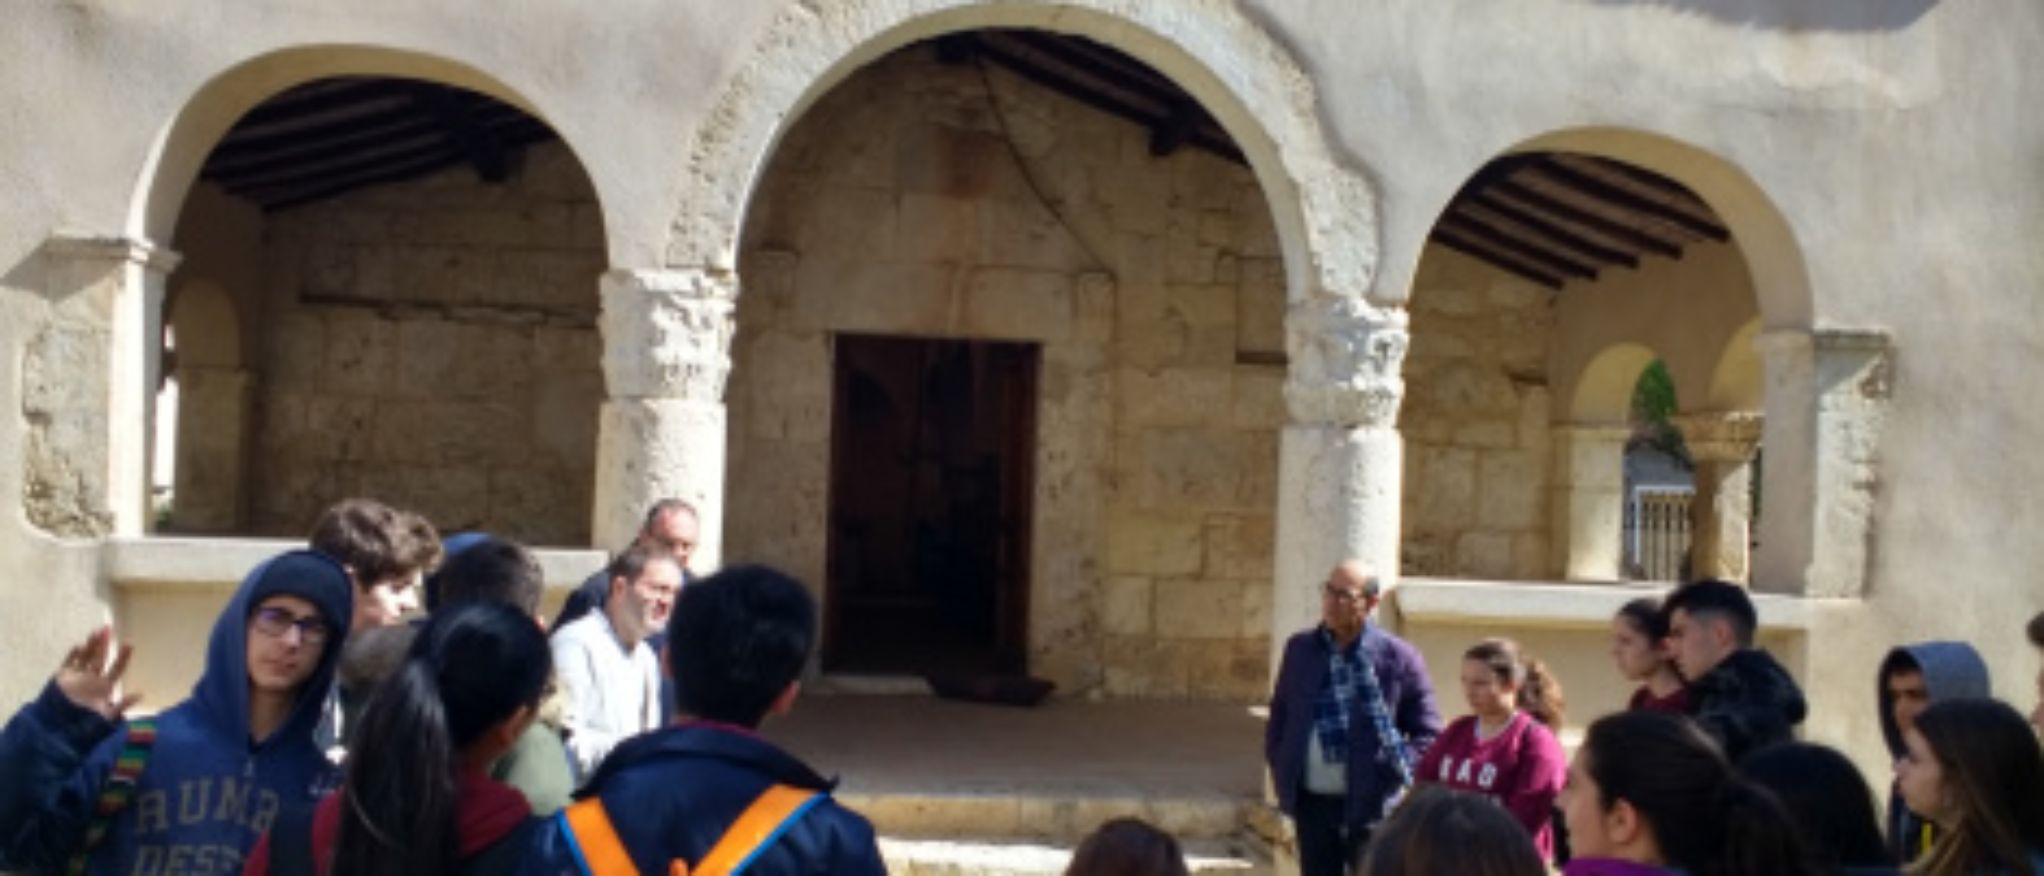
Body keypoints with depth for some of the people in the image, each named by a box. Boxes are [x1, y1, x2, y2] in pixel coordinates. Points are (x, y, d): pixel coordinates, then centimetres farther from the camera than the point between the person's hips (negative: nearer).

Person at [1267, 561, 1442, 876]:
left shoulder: (1399, 658, -8)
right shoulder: (1299, 649, 5)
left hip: (1371, 805, -4)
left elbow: (1427, 732, -2)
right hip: (1311, 801, 4)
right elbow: (1279, 717, 15)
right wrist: (1281, 772, 7)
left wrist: (1399, 774, -11)